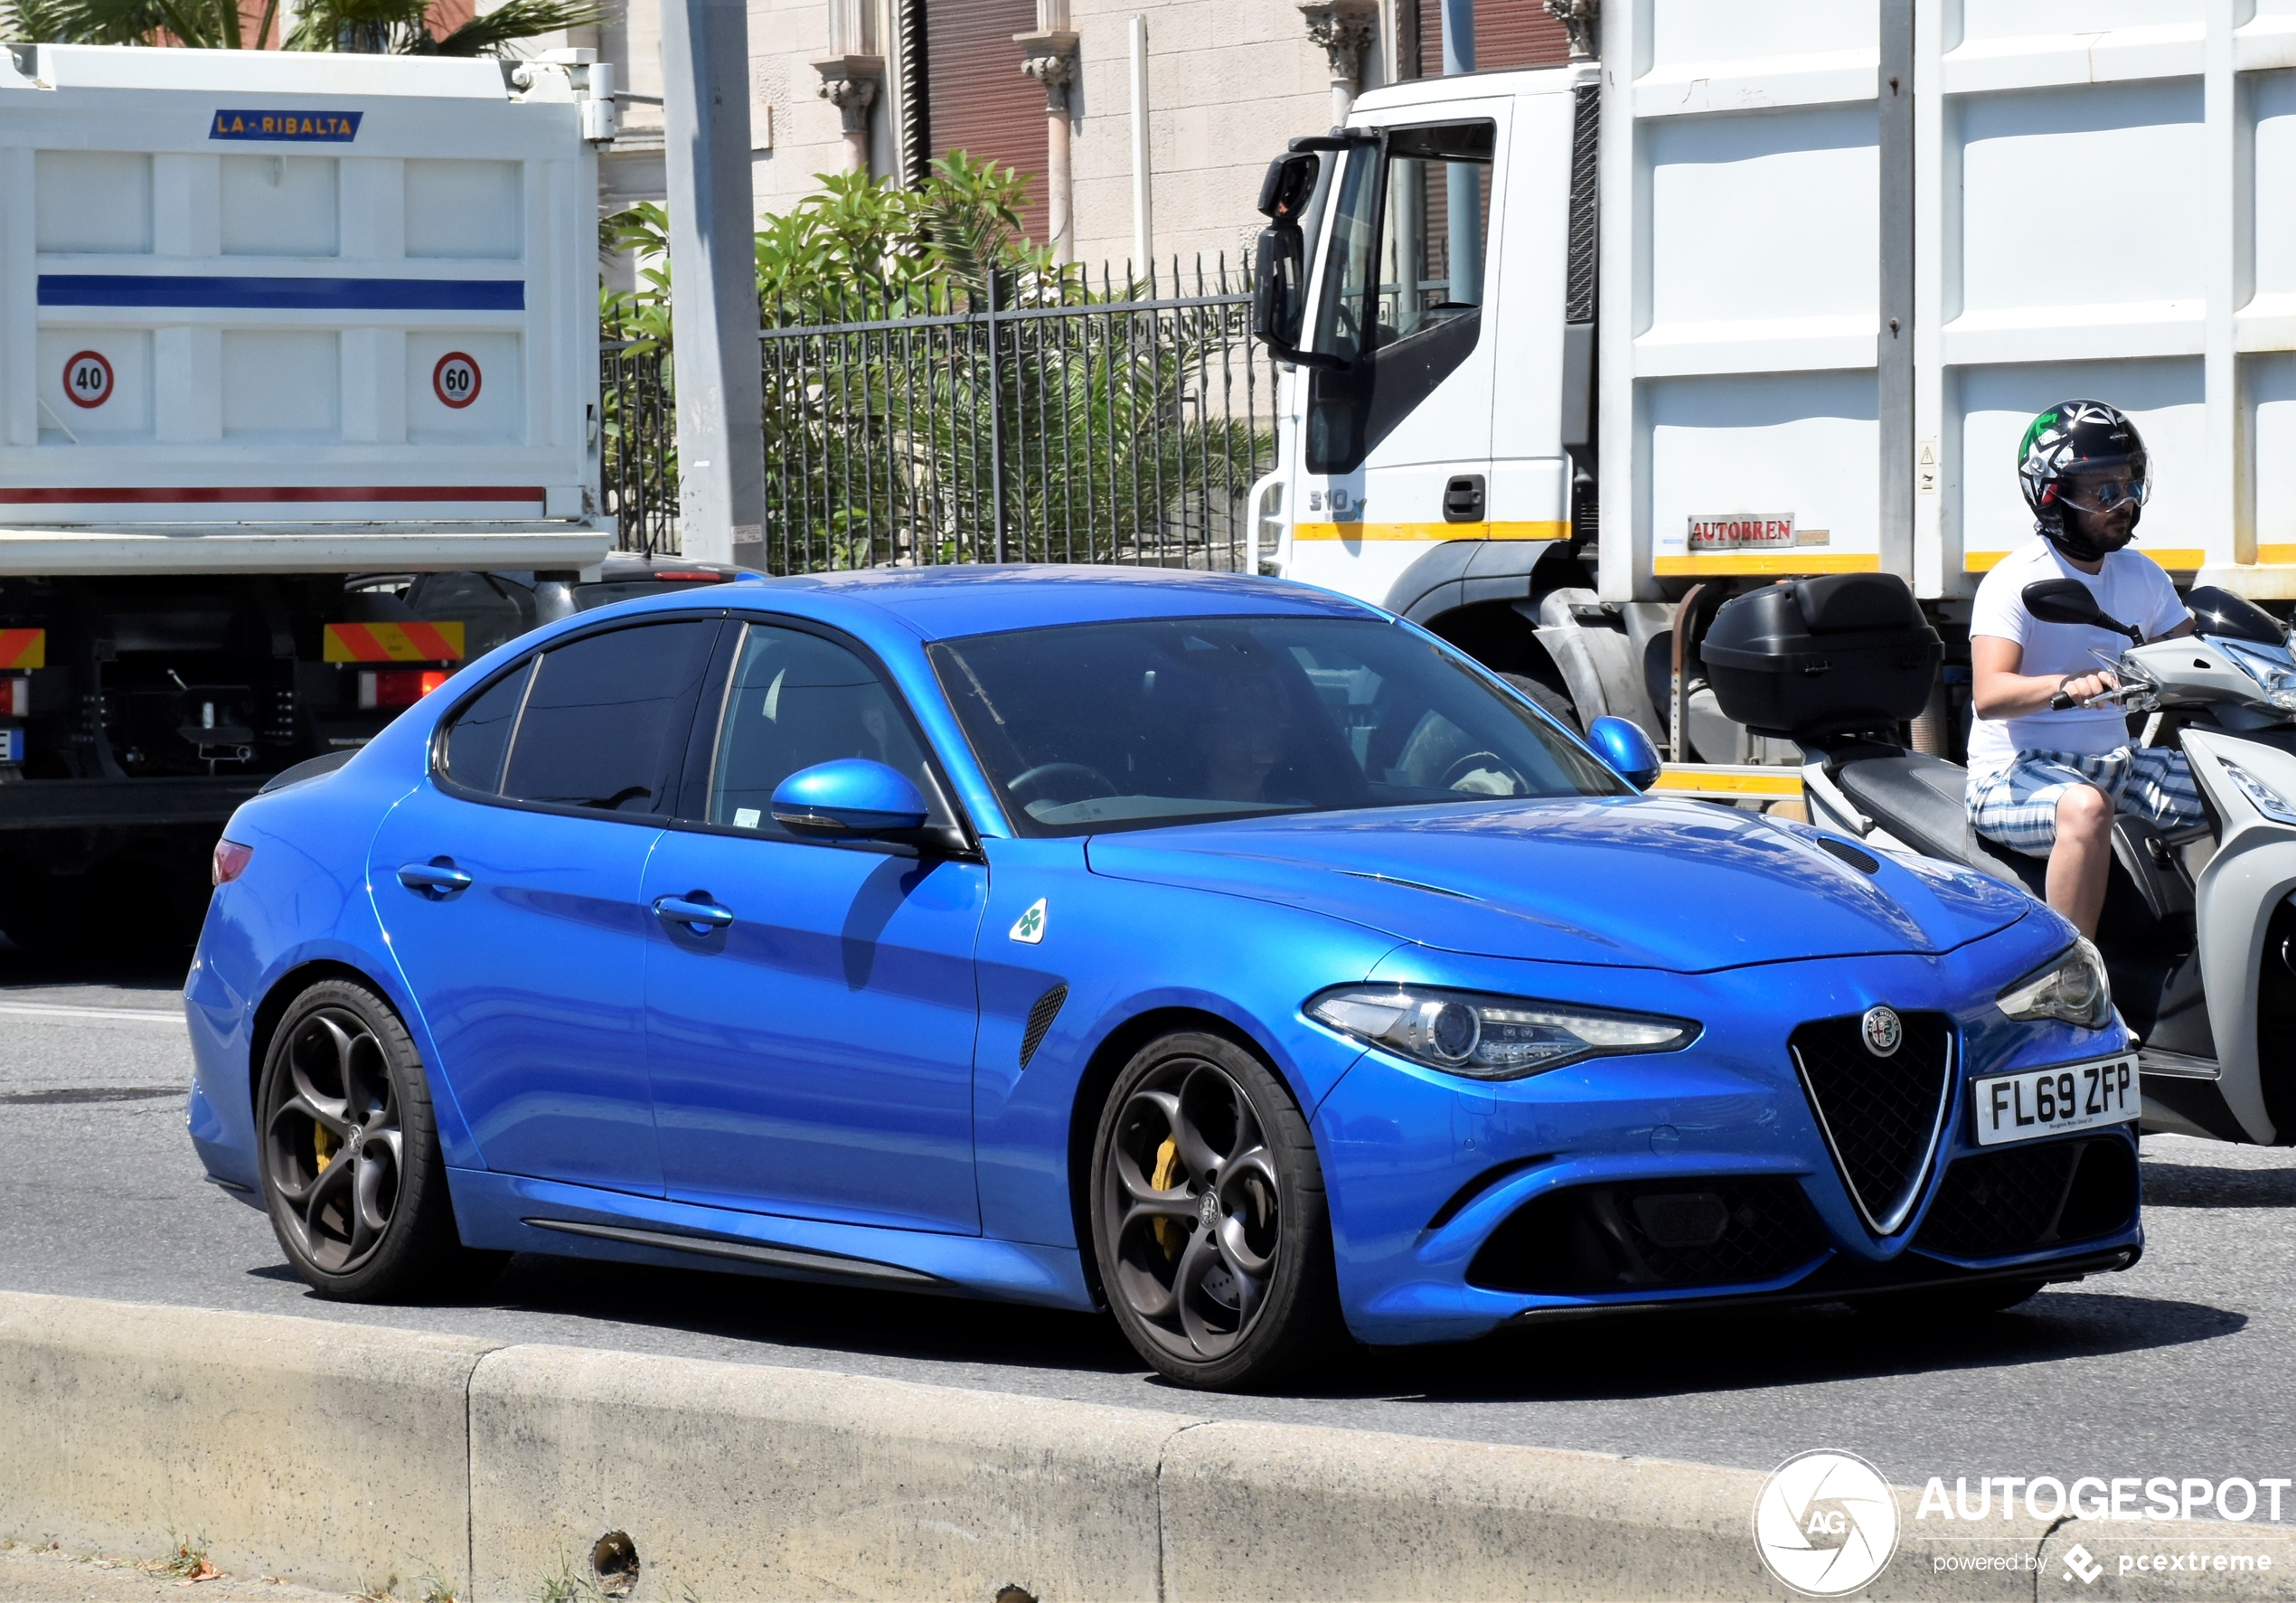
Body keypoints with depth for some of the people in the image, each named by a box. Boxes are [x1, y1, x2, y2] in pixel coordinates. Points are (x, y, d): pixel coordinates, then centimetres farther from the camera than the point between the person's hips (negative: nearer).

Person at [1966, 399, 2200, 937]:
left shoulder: (2142, 576, 11)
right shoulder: (2015, 582, -12)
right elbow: (1990, 695, -24)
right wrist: (2068, 685, -43)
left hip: (2115, 763, 7)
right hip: (2015, 772, -7)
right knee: (2085, 808, -39)